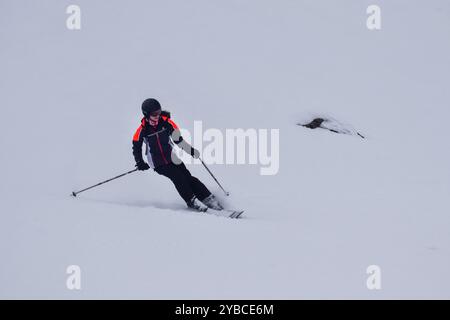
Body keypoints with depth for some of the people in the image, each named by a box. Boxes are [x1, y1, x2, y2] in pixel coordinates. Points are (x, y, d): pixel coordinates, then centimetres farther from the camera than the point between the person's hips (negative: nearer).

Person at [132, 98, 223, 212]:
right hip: (157, 163, -2)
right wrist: (140, 162, -3)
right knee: (177, 177, -20)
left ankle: (207, 198, -6)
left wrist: (191, 150, -1)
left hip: (172, 158, 2)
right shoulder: (142, 130, -11)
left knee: (187, 177, -9)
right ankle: (192, 201, -16)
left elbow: (178, 139, 3)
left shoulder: (166, 123, -7)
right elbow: (136, 146, 3)